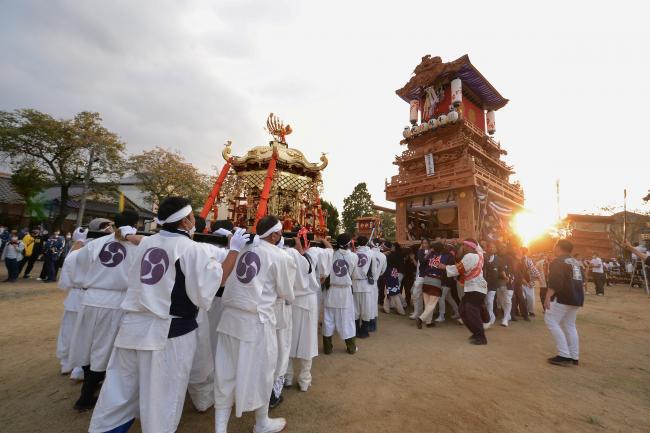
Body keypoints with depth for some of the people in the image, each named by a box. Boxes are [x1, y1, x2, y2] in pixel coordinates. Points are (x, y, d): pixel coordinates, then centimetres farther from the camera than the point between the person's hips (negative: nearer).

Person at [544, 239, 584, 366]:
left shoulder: (557, 262, -11)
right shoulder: (574, 262, 17)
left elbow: (555, 281, -23)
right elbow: (578, 280, 24)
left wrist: (548, 296, -27)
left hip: (563, 297, -9)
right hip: (577, 297, 9)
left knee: (551, 321, -5)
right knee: (569, 325, 14)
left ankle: (564, 355, -7)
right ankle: (574, 357, 17)